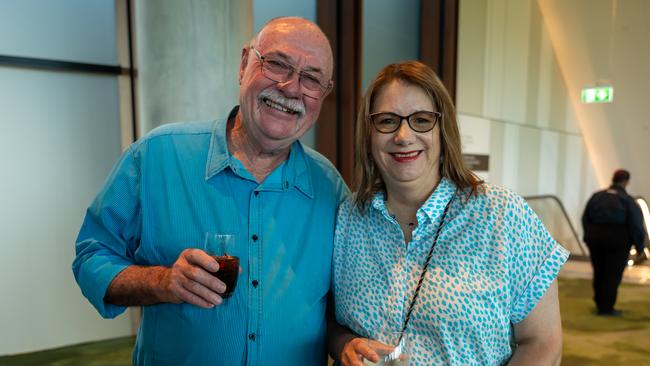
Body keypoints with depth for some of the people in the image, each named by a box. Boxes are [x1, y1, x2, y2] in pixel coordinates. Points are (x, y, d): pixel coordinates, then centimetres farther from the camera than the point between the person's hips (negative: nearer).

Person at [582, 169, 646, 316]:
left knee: (599, 272, 14)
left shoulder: (597, 195, 6)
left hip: (595, 236, 4)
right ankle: (607, 308, 6)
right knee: (613, 274, 4)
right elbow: (636, 225, -9)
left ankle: (600, 305, 22)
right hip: (617, 239, -4)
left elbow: (585, 218, 7)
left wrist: (590, 236, 18)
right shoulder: (627, 200, -6)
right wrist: (640, 248, 0)